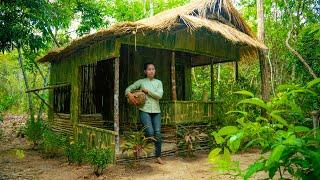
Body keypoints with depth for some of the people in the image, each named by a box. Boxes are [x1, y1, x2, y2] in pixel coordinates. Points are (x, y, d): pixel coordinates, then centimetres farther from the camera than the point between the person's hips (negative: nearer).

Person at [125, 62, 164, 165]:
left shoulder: (158, 82, 10)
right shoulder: (141, 82, 6)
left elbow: (159, 95, -4)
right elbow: (128, 88, 7)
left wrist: (147, 91, -8)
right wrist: (129, 94, -14)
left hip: (156, 111, 3)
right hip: (144, 110, -2)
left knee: (158, 133, 0)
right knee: (150, 132, -17)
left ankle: (158, 157, 11)